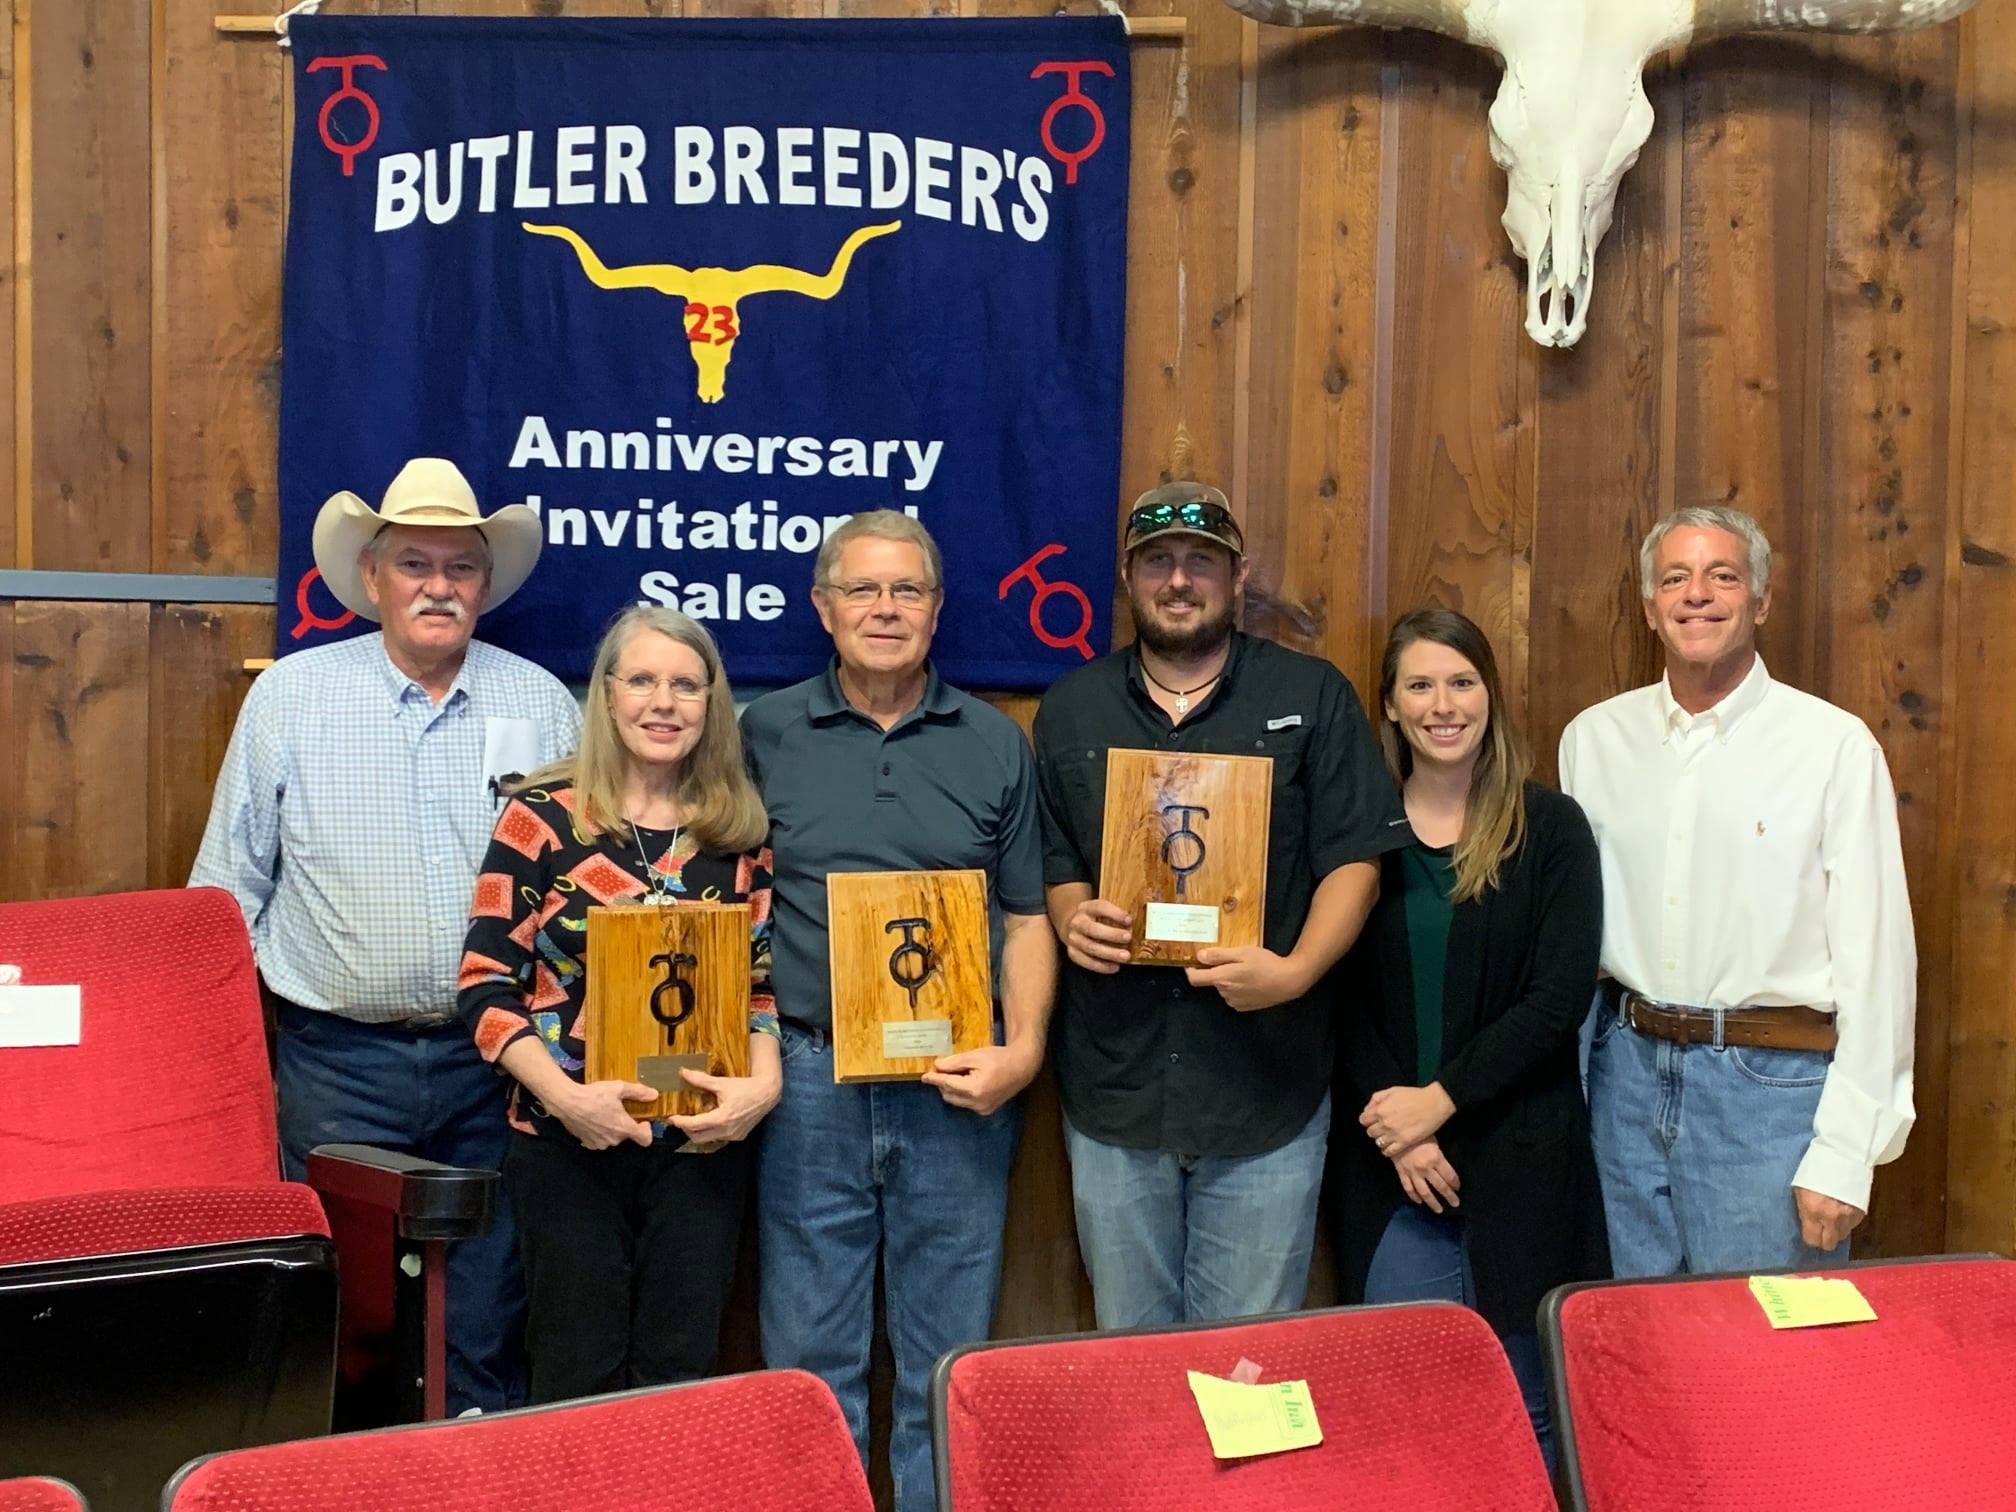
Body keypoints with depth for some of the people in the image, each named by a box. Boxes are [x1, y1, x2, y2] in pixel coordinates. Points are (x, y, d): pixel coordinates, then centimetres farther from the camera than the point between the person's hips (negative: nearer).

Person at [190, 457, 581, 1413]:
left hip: (496, 1060, 1)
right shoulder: (290, 697, 3)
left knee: (488, 1326, 7)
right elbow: (230, 887, 7)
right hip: (338, 1059, -1)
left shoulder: (542, 706, 6)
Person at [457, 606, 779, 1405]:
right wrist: (565, 1095, -18)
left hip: (701, 1143, 3)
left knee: (681, 1373, 9)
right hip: (568, 1142, -3)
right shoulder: (542, 816, -4)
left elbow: (764, 978, 9)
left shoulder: (741, 831, 6)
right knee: (579, 1374, 6)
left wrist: (763, 1081, -10)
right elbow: (485, 983, -6)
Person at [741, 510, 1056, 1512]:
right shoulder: (765, 735, 4)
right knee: (811, 1359, 8)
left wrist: (1023, 1050, -6)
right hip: (810, 1081, 0)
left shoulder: (995, 744, 7)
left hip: (958, 1090, 1)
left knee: (949, 1364, 9)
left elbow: (1027, 919, 8)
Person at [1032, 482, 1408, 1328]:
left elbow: (1354, 856, -2)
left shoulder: (1312, 697, 3)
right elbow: (1050, 858, 13)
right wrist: (1072, 919, -10)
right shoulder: (1070, 709, 10)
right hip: (1114, 1088, 3)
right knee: (1129, 1351, 13)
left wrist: (1298, 969, -18)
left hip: (1265, 1088, -2)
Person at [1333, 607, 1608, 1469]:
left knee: (1519, 1406, 6)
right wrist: (1400, 1134, -9)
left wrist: (1440, 1100, -12)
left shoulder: (1549, 827, -1)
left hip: (1519, 1160, -1)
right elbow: (1341, 1001, 2)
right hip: (1387, 1166, 1)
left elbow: (1559, 1000, -7)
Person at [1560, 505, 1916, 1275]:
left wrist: (1844, 1157, -11)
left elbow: (1875, 956, -7)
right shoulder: (1594, 737, 7)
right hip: (1627, 1073, 4)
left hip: (1770, 1083, -4)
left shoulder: (1834, 745, -6)